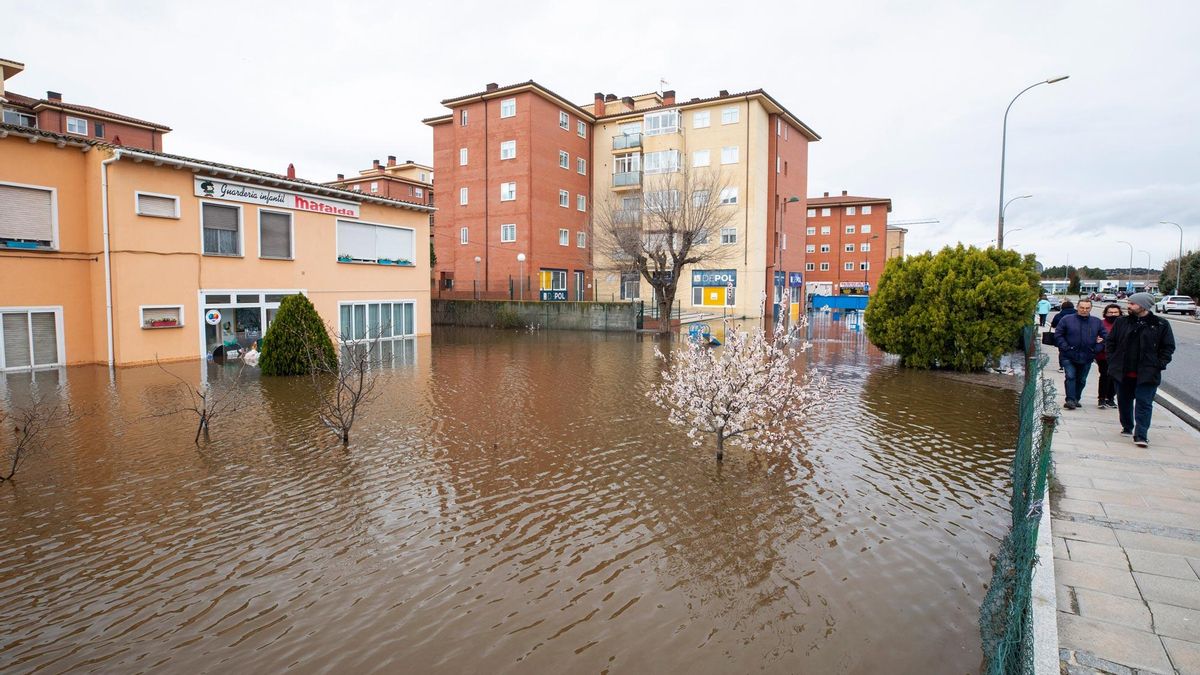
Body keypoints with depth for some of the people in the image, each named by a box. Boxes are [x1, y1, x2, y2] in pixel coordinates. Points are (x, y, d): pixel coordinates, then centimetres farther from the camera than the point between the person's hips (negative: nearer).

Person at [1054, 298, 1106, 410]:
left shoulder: (1097, 322, 7)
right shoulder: (1067, 319, -3)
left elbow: (1104, 337, 11)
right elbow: (1058, 335, -2)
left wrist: (1096, 349, -2)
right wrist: (1065, 347, -11)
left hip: (1087, 358, 4)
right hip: (1069, 356, -3)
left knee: (1081, 380, 12)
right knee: (1071, 377, -11)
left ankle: (1076, 399, 24)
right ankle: (1070, 400, -12)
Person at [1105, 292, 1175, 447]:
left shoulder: (1161, 325, -1)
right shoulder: (1121, 322, 5)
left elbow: (1168, 347, 3)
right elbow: (1110, 343, 10)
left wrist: (1159, 364, -6)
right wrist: (1112, 361, 2)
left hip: (1147, 374, -3)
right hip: (1123, 372, 3)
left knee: (1144, 404, -5)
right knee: (1124, 401, 14)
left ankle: (1141, 435, -4)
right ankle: (1127, 427, 33)